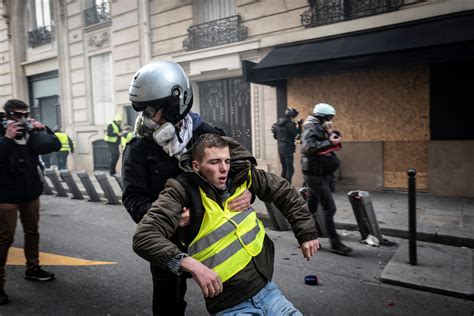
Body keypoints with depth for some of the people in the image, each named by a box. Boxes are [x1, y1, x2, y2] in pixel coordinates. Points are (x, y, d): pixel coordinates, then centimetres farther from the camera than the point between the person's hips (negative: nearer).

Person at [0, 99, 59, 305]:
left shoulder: (30, 134, 5)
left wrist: (43, 129, -11)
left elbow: (55, 145, 2)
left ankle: (32, 269, 31)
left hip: (31, 192, 5)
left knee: (32, 232, 15)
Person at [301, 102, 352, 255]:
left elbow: (335, 146, 18)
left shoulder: (320, 128, 17)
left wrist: (332, 134, 1)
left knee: (311, 206, 15)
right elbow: (309, 147, -28)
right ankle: (335, 243, -3)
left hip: (321, 174, 10)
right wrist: (329, 142, -24)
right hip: (315, 173, -10)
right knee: (329, 207, -9)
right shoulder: (311, 128, -12)